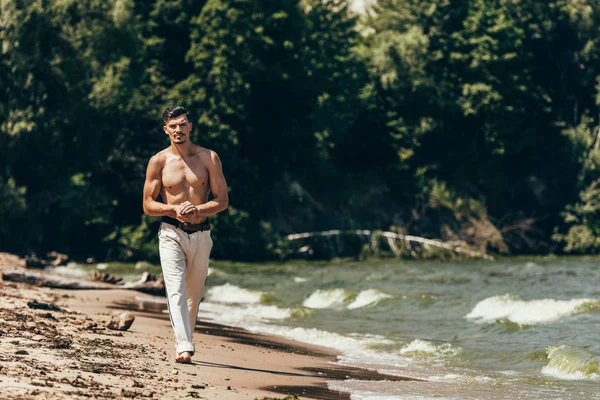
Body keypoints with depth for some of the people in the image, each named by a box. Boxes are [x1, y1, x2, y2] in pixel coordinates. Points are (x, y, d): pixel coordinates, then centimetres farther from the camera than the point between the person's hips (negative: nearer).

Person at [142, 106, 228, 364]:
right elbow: (148, 205, 3)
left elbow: (222, 200, 2)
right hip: (171, 233, -2)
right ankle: (184, 347, -26)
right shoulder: (158, 161, 1)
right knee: (176, 290, -17)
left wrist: (198, 210, -17)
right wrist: (174, 209, -15)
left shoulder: (209, 158, 3)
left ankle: (183, 341, 29)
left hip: (201, 235, 2)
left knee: (194, 294, 11)